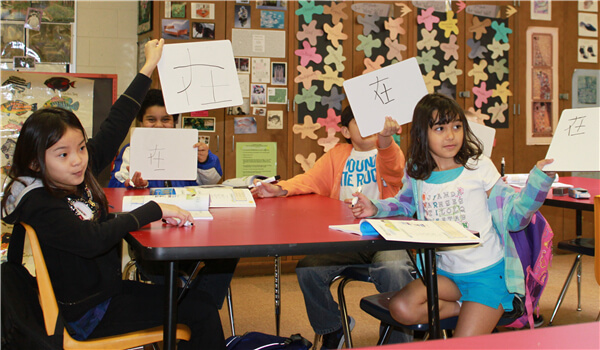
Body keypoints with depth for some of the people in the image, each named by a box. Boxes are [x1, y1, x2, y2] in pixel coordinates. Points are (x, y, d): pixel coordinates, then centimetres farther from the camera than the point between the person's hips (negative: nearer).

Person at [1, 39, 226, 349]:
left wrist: (148, 68, 11)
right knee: (201, 310, -10)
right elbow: (92, 240, -38)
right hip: (85, 316, -8)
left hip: (106, 289, 8)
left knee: (198, 298, 9)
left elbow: (112, 129, 6)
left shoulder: (77, 177, -2)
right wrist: (153, 210, -30)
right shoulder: (38, 206, -24)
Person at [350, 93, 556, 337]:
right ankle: (467, 309, -3)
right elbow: (405, 203, 23)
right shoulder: (416, 173, 1)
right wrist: (376, 209, 3)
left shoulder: (479, 167, -8)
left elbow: (515, 216, -4)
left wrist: (540, 177, -15)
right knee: (401, 309, -20)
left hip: (487, 272, -4)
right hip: (445, 273, 4)